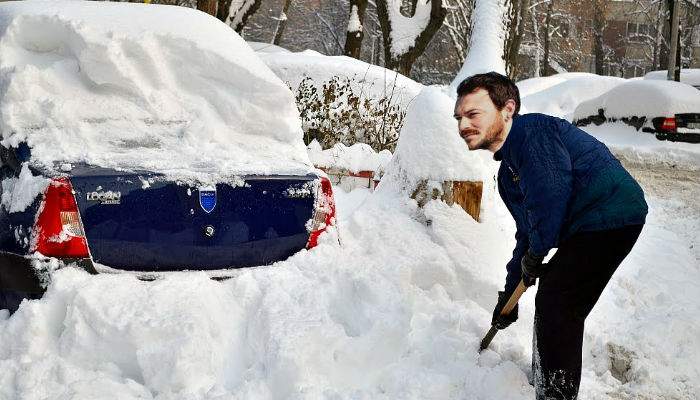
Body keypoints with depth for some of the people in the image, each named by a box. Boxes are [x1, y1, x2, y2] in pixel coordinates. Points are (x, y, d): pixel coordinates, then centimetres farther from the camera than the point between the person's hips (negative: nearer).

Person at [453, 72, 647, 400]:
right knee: (550, 302, 20)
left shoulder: (532, 131, -15)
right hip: (589, 225, 11)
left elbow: (551, 192, -27)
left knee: (556, 308, -8)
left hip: (610, 216, -11)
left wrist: (536, 253, -13)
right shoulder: (508, 172, 17)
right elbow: (526, 233, 25)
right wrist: (509, 292, 28)